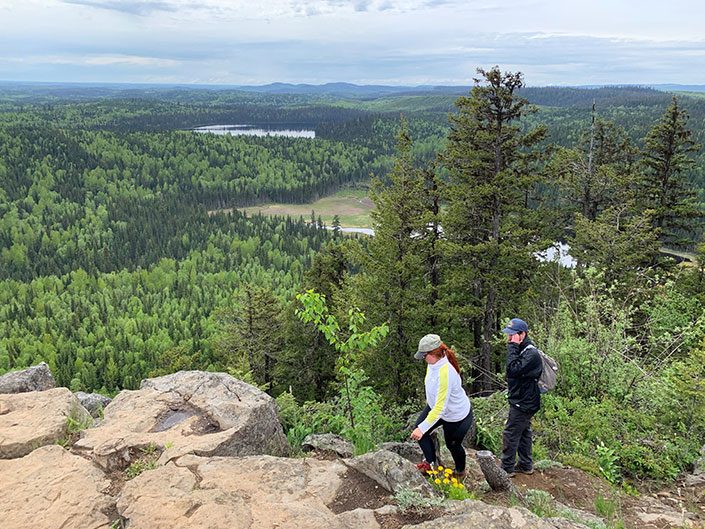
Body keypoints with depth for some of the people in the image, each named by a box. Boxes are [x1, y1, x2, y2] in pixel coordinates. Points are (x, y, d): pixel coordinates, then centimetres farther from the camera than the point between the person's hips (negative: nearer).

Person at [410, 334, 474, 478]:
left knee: (452, 445, 15)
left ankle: (460, 472, 46)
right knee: (418, 429, -7)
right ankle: (431, 462, 14)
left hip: (457, 415, -7)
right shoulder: (433, 362, -15)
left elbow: (440, 408, -39)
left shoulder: (445, 373, -41)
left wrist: (422, 428, -38)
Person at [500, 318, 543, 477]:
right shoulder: (522, 350, 8)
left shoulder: (531, 353, -22)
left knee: (510, 434, -3)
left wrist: (512, 347, -28)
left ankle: (507, 468, 7)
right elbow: (512, 372, 14)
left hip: (524, 402, -10)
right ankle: (525, 465, 29)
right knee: (523, 433, 18)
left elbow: (513, 370, -33)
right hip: (523, 400, 10)